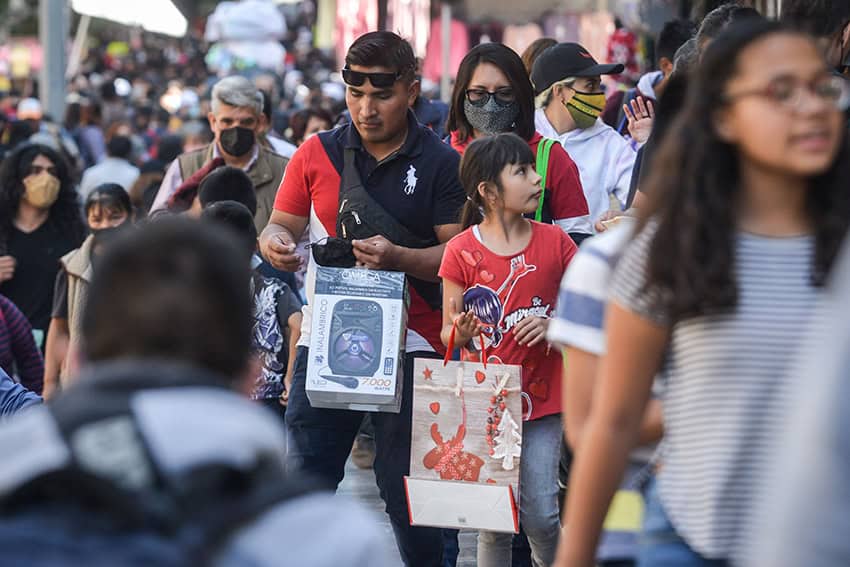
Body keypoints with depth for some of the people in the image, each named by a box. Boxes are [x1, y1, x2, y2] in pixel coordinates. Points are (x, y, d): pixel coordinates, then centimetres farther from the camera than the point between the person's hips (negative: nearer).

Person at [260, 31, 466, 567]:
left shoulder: (440, 163, -1)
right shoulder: (316, 154, 7)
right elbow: (282, 226, 12)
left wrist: (397, 257, -22)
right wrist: (275, 243, -12)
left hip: (409, 345, -2)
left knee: (406, 488, 1)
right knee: (305, 474, 0)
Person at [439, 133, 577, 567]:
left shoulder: (554, 242, 1)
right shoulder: (461, 250, -4)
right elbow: (449, 334, 1)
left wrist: (553, 326, -11)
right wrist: (461, 333, -21)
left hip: (541, 397, 1)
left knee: (541, 515, -5)